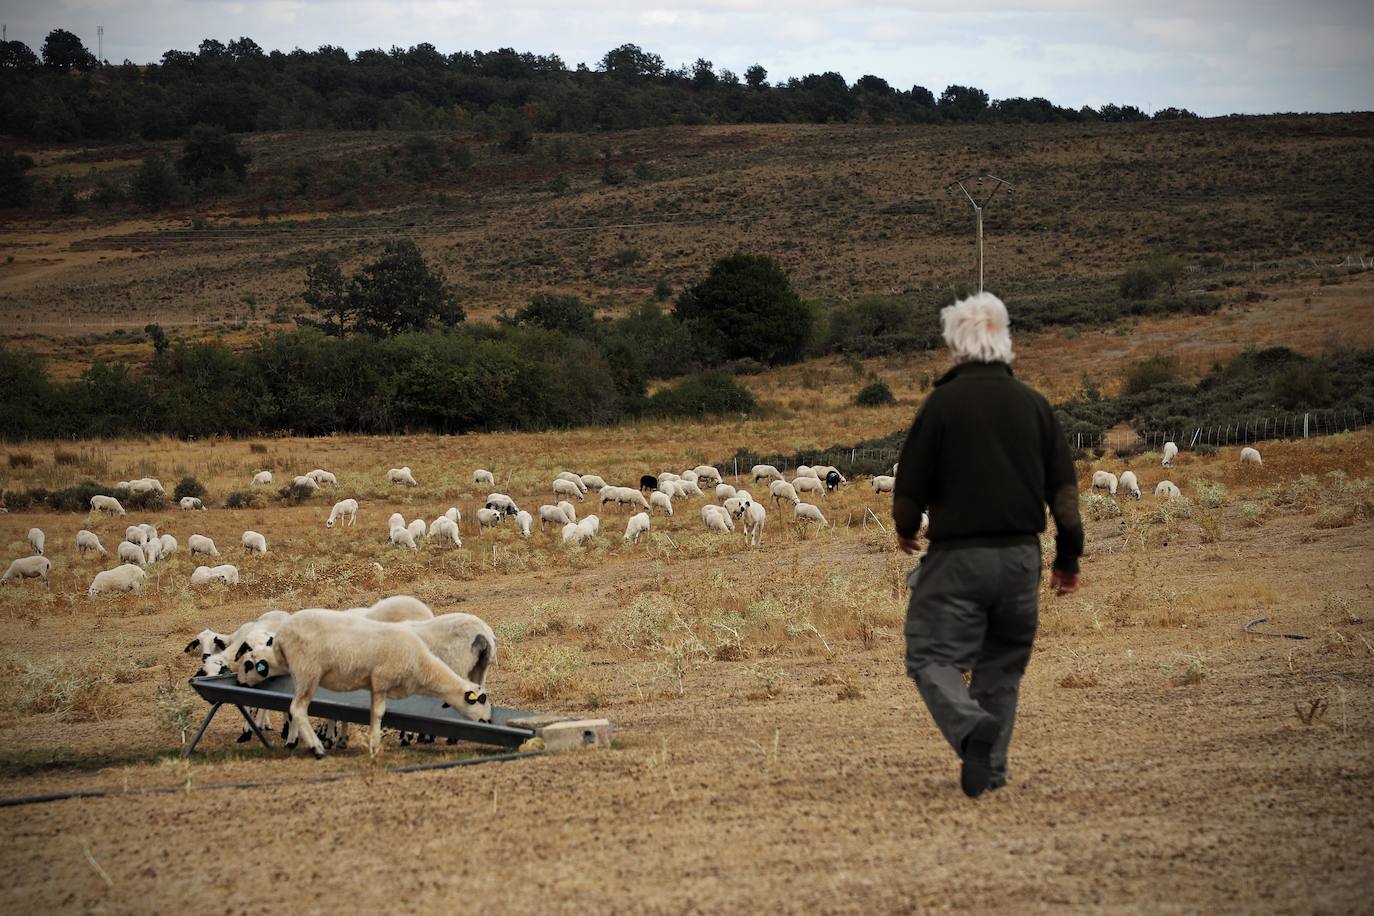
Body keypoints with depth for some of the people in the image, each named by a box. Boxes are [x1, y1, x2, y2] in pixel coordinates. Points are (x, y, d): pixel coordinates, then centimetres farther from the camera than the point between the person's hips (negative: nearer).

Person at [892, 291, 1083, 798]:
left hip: (957, 556, -4)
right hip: (1021, 556, 4)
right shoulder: (1034, 404, 6)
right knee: (1002, 664, 16)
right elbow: (1064, 489, 7)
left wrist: (906, 532, 17)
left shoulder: (943, 403, -7)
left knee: (932, 656, 1)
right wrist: (1069, 557, 16)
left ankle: (971, 726, -26)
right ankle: (992, 769, 13)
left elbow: (909, 489, -3)